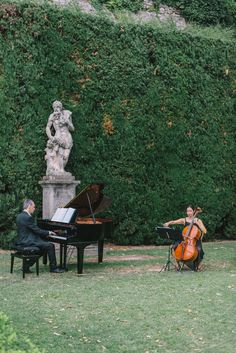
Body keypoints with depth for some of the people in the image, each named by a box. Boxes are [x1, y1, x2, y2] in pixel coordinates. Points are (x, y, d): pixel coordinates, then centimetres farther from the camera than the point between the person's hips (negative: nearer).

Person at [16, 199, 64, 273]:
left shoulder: (20, 216, 13)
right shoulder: (28, 217, -18)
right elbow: (37, 230, -15)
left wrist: (46, 233, 15)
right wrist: (48, 232, 0)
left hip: (22, 241, 10)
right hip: (27, 242, -10)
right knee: (50, 246, -9)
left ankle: (27, 266, 17)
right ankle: (53, 268, 2)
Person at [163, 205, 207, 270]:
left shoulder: (198, 220, 2)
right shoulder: (184, 220, 7)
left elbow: (204, 231, -8)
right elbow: (174, 222, -6)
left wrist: (197, 223, -15)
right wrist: (168, 223, -26)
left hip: (196, 240, -2)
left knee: (198, 249, -35)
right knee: (174, 246, -22)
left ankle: (196, 265, -9)